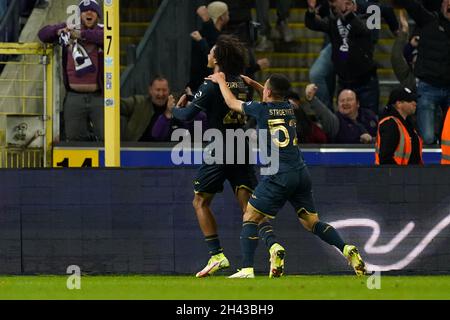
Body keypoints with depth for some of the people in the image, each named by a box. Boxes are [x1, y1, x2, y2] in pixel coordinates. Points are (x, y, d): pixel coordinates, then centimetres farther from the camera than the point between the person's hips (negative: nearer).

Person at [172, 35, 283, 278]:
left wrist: (176, 109, 11)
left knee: (200, 203, 10)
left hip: (218, 153, -6)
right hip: (242, 151, 6)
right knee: (249, 205, 0)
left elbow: (188, 114, -14)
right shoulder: (241, 84, 11)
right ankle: (272, 244, -24)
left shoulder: (213, 85, -11)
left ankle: (217, 255, 2)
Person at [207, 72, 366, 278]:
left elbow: (232, 103, 15)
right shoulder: (288, 108, 13)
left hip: (279, 176, -6)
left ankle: (247, 269, -8)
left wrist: (221, 81, 31)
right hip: (302, 174, 6)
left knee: (250, 217, 4)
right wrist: (252, 83, 40)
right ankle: (347, 249, -8)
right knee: (312, 222, 12)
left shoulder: (261, 110, -2)